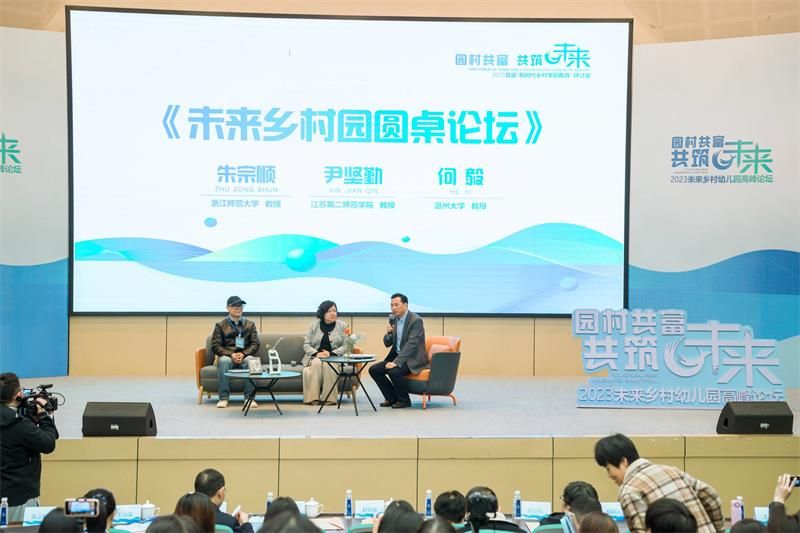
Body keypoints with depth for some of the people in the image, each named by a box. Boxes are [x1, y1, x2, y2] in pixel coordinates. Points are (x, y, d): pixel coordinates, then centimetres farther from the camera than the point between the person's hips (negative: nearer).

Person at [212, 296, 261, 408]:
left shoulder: (250, 324, 15)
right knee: (224, 361, -37)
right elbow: (215, 346, 0)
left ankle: (249, 397, -33)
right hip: (227, 356, -1)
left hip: (245, 356, 1)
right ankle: (224, 398, -33)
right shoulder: (220, 325, 9)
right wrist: (231, 354, -16)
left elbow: (255, 344, 6)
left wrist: (243, 354, -14)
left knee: (251, 360, -35)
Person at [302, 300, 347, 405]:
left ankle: (329, 398, -33)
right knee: (316, 363, -34)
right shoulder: (314, 325, 9)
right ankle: (313, 397, -34)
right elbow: (306, 344, 6)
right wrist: (316, 353, -14)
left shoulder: (342, 326, 6)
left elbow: (345, 346, -1)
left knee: (328, 365, -35)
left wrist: (331, 353, -17)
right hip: (315, 357, 1)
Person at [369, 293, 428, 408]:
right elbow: (387, 344, 11)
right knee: (374, 369, -5)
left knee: (394, 372, -32)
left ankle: (404, 400, -9)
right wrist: (388, 333, -12)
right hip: (397, 356, 8)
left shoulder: (415, 320, -17)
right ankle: (392, 398, 5)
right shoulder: (394, 320, 7)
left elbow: (411, 344, -24)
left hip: (413, 359, -8)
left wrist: (396, 362, -29)